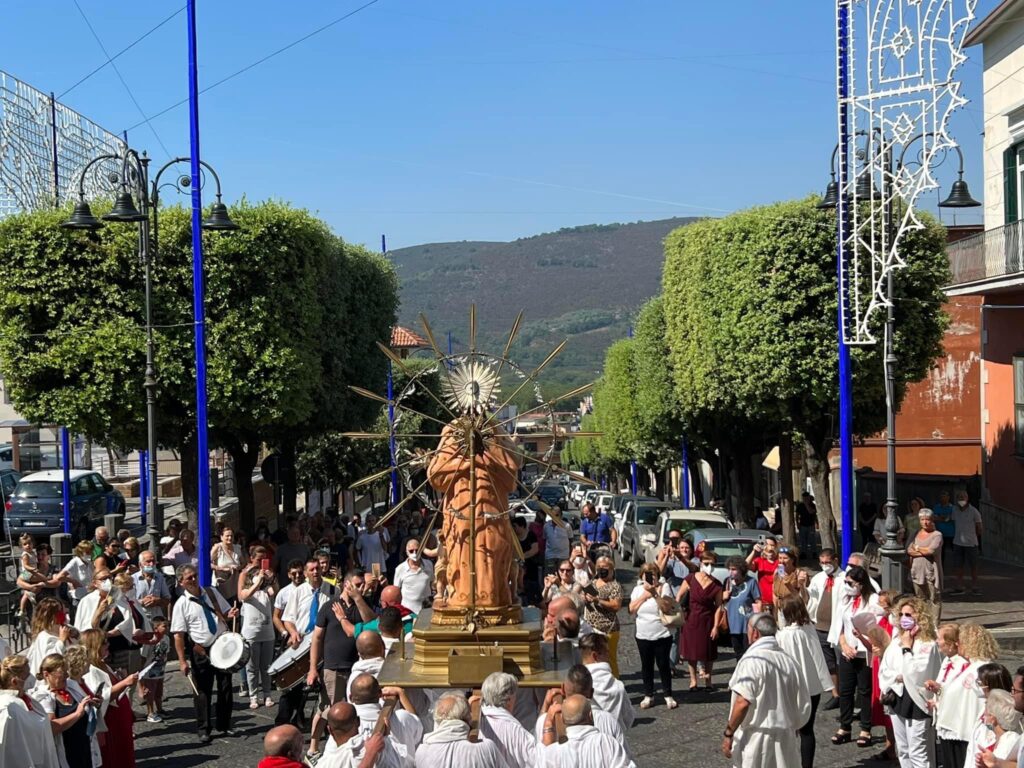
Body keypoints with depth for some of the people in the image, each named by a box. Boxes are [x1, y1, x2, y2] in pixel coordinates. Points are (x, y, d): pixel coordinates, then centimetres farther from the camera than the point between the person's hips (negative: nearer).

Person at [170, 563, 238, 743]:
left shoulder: (211, 592, 4)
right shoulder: (181, 605, -9)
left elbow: (225, 614, 15)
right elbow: (179, 635, -11)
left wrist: (230, 615, -10)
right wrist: (182, 661, -16)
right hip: (201, 652, -4)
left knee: (225, 688, 11)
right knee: (202, 692, 4)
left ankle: (224, 726, 24)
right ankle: (204, 730, 15)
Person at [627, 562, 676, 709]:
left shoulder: (664, 587, -5)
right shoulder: (638, 589, 5)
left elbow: (668, 607, -17)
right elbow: (632, 609, -6)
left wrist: (655, 593, -25)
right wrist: (644, 595, -12)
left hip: (662, 635, -3)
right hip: (643, 636, 3)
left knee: (663, 664, 4)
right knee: (646, 665, 10)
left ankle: (668, 695, 16)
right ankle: (648, 695, 21)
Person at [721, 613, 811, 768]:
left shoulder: (752, 660, -13)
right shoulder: (788, 661, 7)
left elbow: (743, 702, -21)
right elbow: (803, 705, 11)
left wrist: (728, 733, -13)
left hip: (755, 739, -6)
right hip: (785, 740, 6)